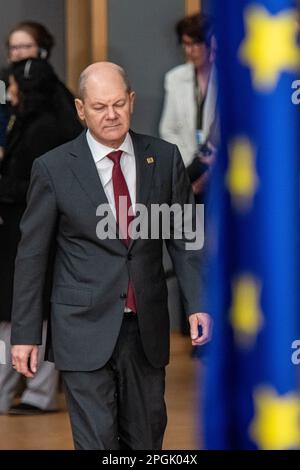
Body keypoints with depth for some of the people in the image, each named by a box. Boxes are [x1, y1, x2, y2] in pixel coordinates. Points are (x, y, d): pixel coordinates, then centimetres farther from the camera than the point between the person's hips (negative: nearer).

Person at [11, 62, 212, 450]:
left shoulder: (164, 158, 3)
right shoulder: (53, 168, -4)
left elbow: (183, 238, 7)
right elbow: (31, 255, -1)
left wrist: (197, 303, -6)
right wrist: (24, 332, -2)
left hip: (147, 328, 3)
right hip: (85, 328, -3)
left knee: (146, 438, 11)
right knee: (96, 441, -4)